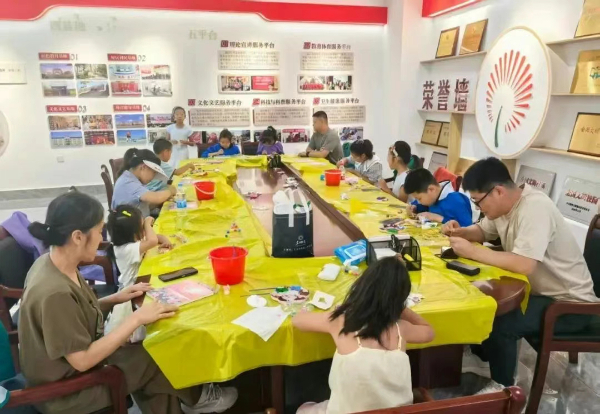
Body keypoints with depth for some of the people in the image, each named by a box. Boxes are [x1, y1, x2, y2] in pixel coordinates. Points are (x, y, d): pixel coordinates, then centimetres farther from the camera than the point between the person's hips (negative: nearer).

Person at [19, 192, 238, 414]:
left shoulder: (52, 263, -6)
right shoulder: (54, 293, -33)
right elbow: (82, 360, -28)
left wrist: (115, 299, -5)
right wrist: (137, 318, -26)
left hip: (70, 369, 8)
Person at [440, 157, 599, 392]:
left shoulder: (535, 208, -29)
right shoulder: (504, 204, -3)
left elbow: (524, 265, -39)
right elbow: (482, 232, 14)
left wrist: (471, 251, -31)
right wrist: (460, 232, -8)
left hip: (569, 303, -9)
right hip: (537, 290, 9)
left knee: (499, 323, -25)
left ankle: (503, 386, 1)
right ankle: (481, 358, 21)